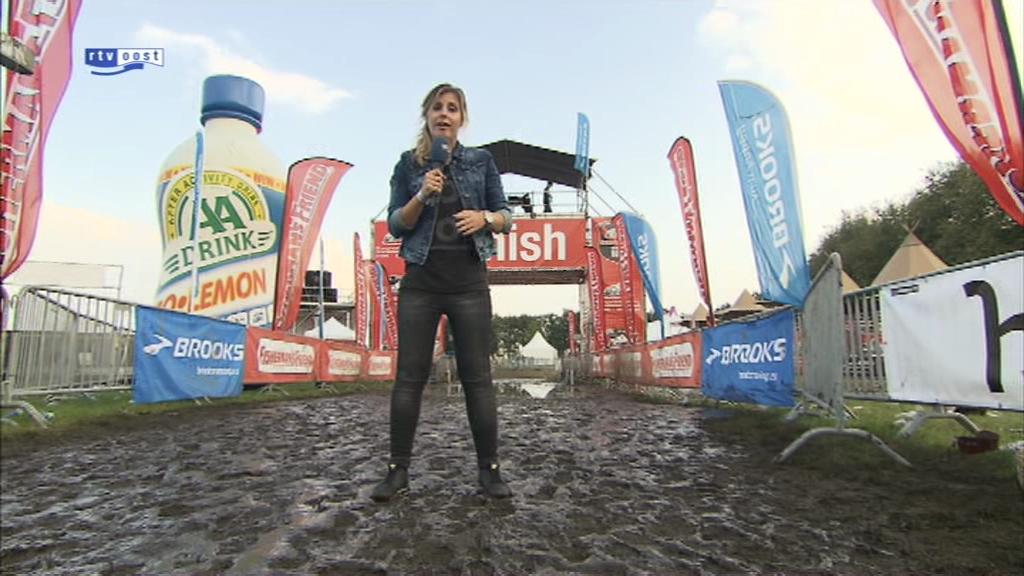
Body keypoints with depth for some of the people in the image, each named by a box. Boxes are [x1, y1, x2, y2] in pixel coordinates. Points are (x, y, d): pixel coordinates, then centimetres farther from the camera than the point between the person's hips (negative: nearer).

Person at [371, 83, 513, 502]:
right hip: (420, 282, 1)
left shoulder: (481, 161, 8)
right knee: (409, 377, 2)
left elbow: (506, 217, 9)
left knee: (477, 376, 2)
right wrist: (422, 196, -12)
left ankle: (489, 470, 12)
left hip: (469, 282, 0)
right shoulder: (408, 163, 8)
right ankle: (398, 470, 14)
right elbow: (395, 225, 4)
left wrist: (484, 218, -12)